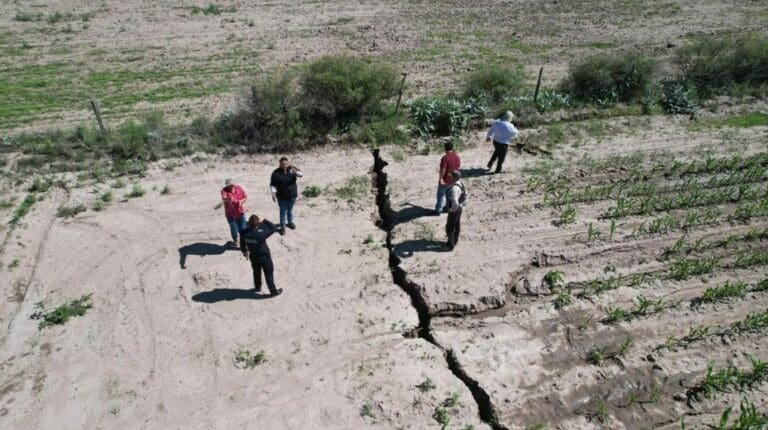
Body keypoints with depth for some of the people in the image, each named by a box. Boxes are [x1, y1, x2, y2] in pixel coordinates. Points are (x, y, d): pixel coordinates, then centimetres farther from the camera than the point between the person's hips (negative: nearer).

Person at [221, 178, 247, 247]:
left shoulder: (239, 188, -3)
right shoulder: (224, 190, -15)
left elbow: (245, 197, 4)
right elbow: (223, 198, -35)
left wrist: (241, 201, -17)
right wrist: (228, 199, -58)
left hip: (240, 213, 2)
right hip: (231, 214, -2)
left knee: (243, 229, 6)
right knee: (234, 230, 6)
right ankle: (235, 241, 35)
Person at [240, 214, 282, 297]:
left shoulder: (244, 233, -20)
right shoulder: (260, 234, -37)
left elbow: (242, 244, -1)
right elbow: (274, 228, -26)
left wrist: (244, 251, 19)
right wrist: (264, 220, -23)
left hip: (253, 256, 5)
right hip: (264, 257, -5)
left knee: (256, 272, 29)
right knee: (269, 274, 15)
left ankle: (257, 287, 50)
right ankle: (273, 291, 30)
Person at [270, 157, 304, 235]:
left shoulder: (292, 169, -4)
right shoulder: (276, 173, -10)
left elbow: (302, 174, -16)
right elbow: (272, 185, -7)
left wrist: (296, 172, -37)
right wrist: (273, 194, -18)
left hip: (292, 194, 3)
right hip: (282, 196, -3)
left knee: (290, 209, 20)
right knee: (283, 211, 2)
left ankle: (290, 222, 41)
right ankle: (282, 226, 14)